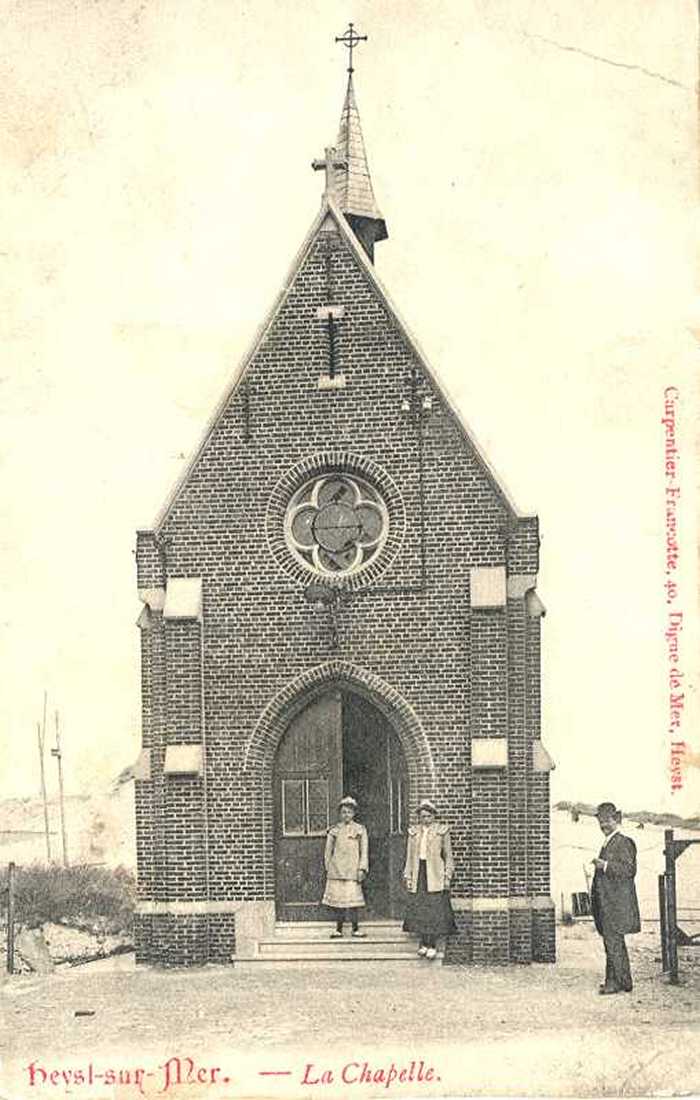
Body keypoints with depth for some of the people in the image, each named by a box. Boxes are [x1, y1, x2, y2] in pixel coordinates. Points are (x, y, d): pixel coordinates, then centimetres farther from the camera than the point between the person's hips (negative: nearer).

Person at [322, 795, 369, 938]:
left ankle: (355, 927, 2)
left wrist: (362, 869, -4)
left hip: (352, 871, -1)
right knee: (338, 898, 1)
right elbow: (328, 851, 12)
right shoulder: (334, 830, 9)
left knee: (353, 898, -7)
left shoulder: (360, 829, 6)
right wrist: (328, 869, 7)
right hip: (336, 870, 1)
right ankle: (338, 928, 7)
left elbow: (364, 851, 4)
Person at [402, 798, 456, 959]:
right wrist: (408, 876, 7)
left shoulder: (442, 831, 3)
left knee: (435, 910, -6)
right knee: (419, 910, 1)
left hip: (435, 874, -3)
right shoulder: (413, 832, 12)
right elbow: (409, 857, 13)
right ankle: (424, 943, 9)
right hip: (418, 874, 3)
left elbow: (448, 856, 5)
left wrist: (447, 877, -2)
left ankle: (433, 945, -2)